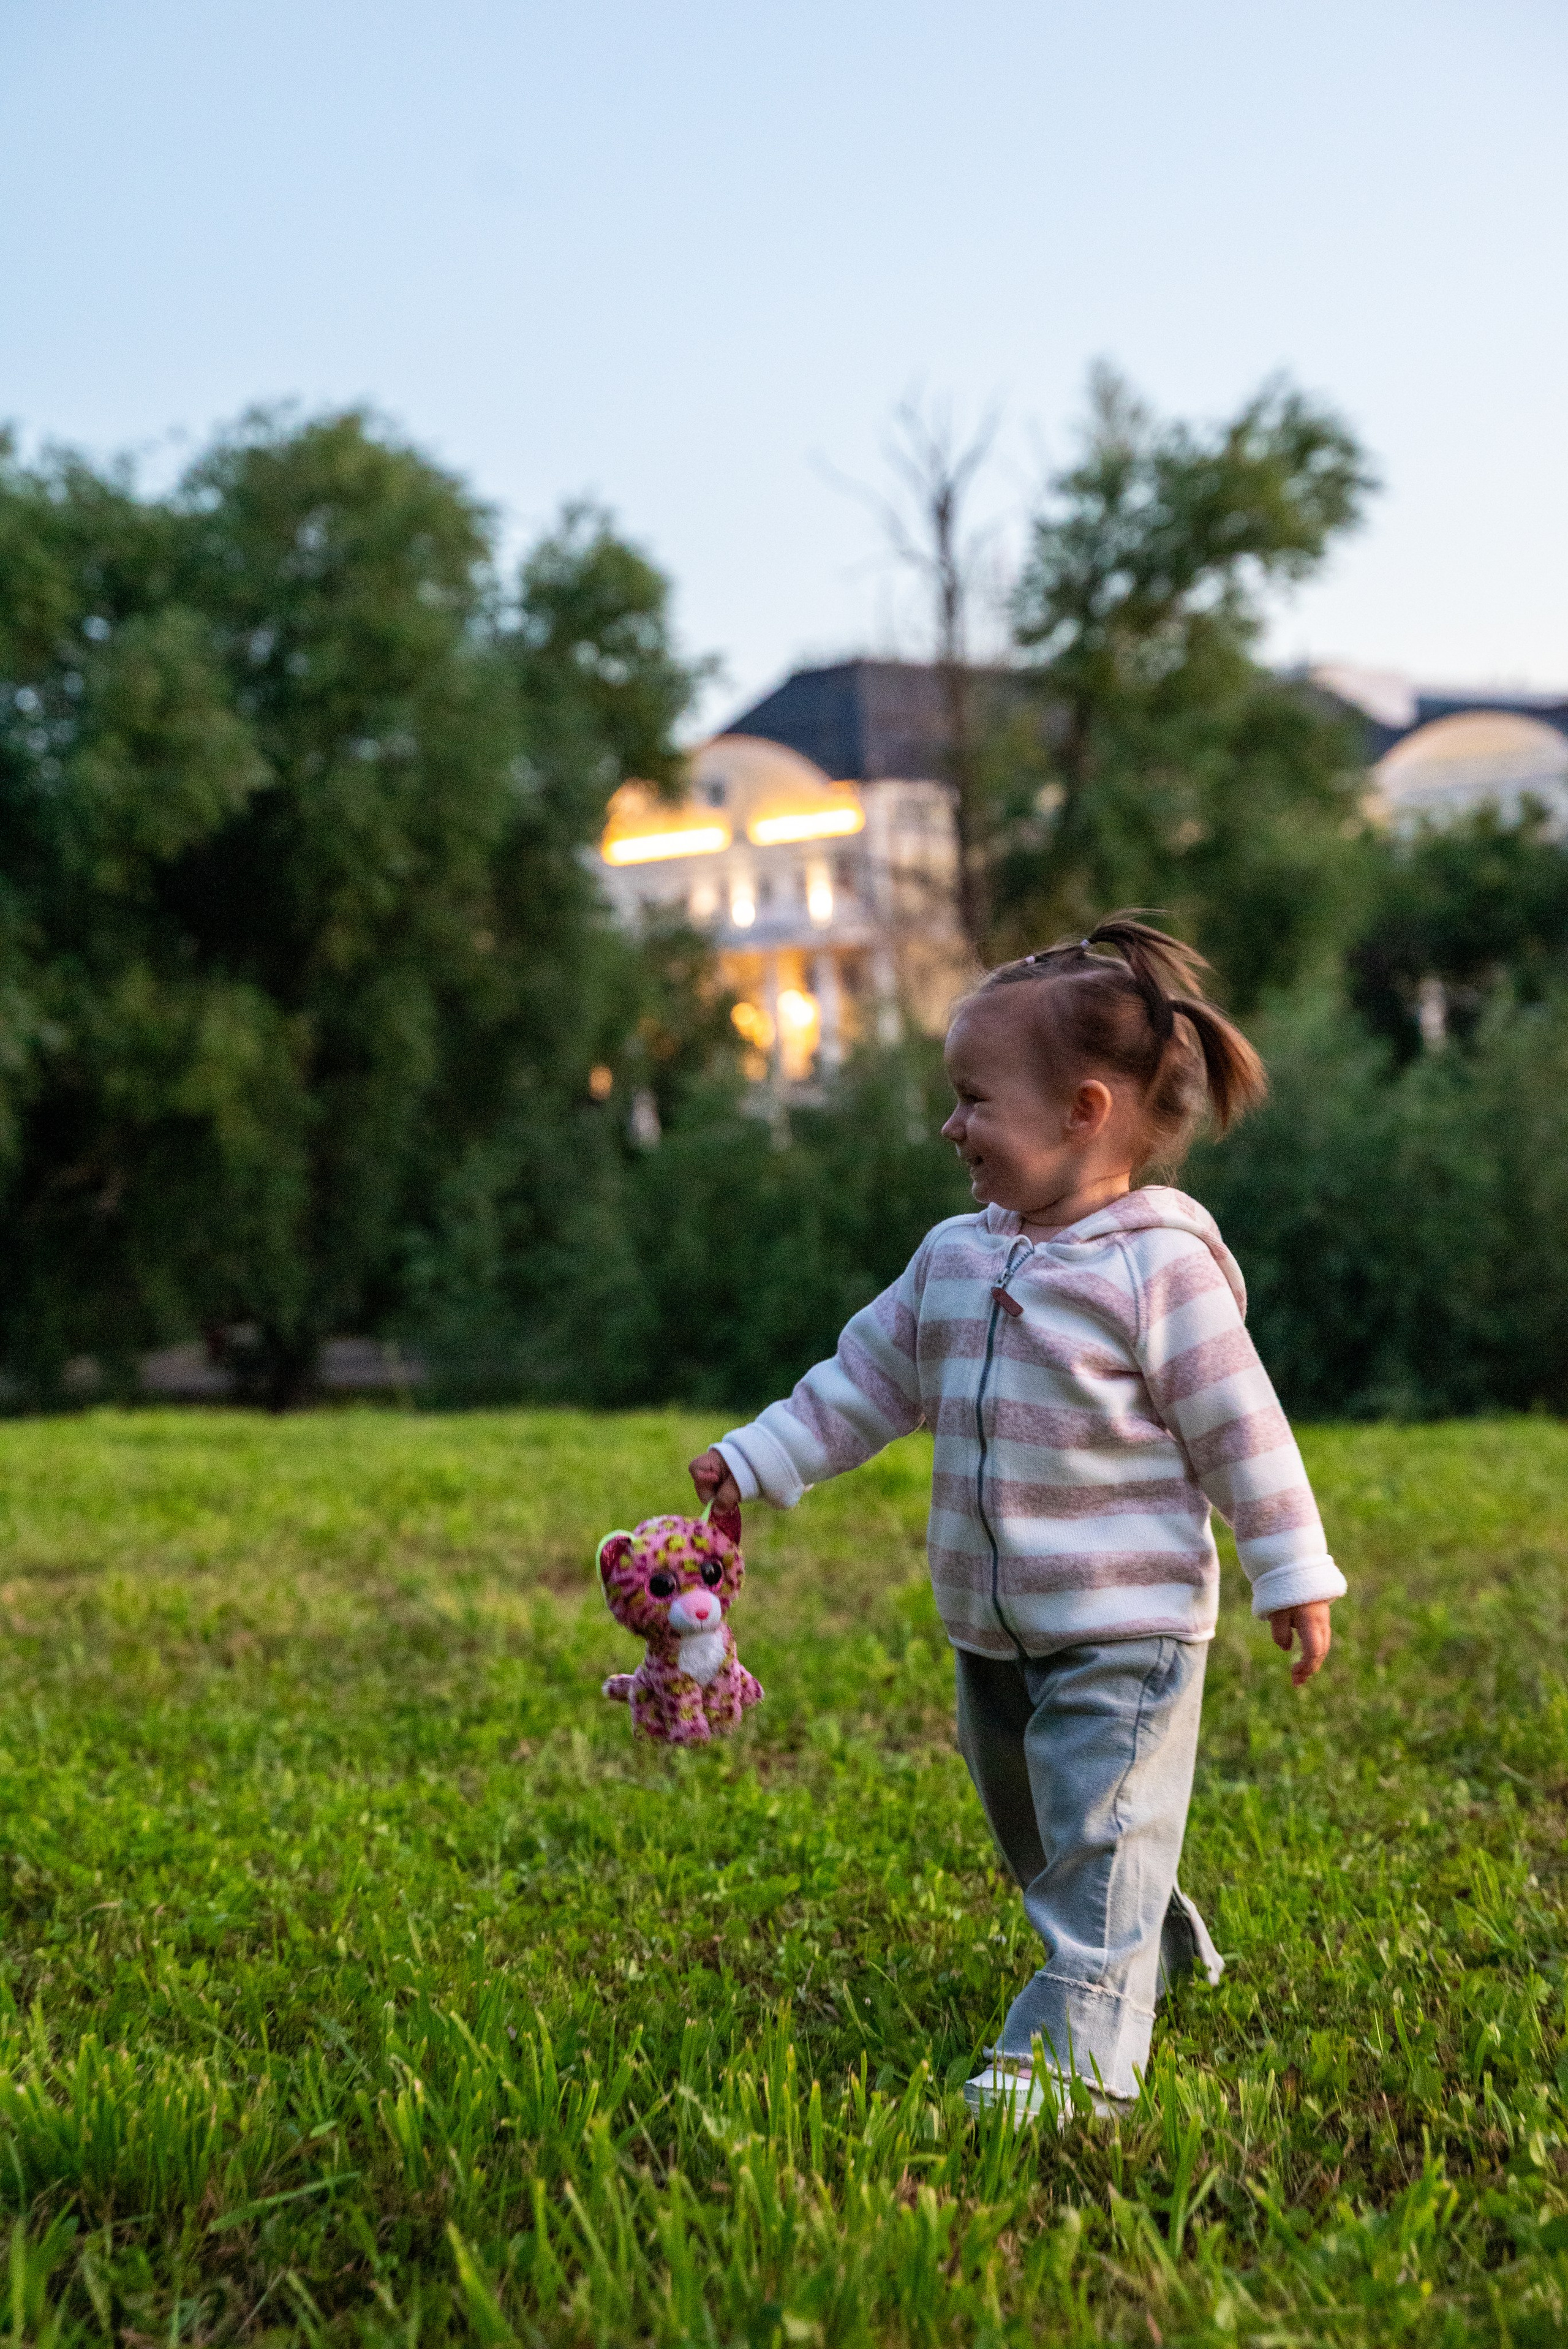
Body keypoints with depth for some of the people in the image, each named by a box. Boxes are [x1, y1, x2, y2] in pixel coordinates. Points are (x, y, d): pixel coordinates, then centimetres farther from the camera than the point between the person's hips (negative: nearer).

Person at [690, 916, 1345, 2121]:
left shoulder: (1161, 1265, -16)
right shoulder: (955, 1256, 5)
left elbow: (1240, 1428, -12)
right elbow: (867, 1378, 13)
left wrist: (1294, 1575, -8)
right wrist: (755, 1463, 10)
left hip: (1124, 1627, -8)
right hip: (990, 1625, 8)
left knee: (1099, 1842, -8)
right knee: (1035, 1840, 21)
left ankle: (1074, 2051, -6)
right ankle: (1160, 1946, 43)